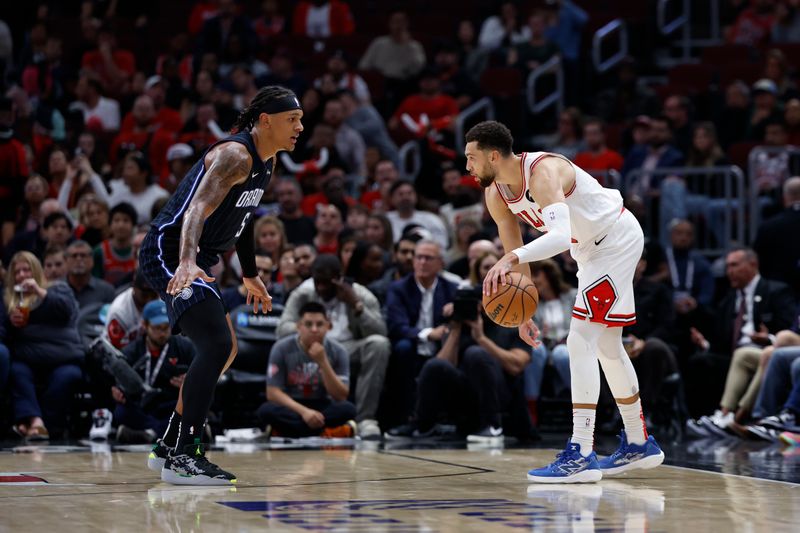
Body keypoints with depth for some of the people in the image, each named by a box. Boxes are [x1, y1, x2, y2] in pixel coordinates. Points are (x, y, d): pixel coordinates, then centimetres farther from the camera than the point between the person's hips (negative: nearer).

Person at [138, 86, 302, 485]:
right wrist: (187, 263, -51)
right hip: (171, 254, -11)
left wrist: (250, 275, 31)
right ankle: (182, 457, -20)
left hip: (193, 258, 11)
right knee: (217, 346, -22)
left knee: (224, 350, 19)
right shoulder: (235, 155, -21)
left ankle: (169, 447, 26)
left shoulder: (267, 161, 10)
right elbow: (198, 209, -35)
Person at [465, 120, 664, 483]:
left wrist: (510, 260, -59)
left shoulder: (543, 172, -32)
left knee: (581, 341, -18)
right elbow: (514, 253, 6)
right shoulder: (496, 194, -5)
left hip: (618, 239, -10)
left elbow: (559, 236, -48)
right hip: (591, 249, 10)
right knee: (607, 346, 17)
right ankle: (638, 445, 30)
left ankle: (580, 456, -21)